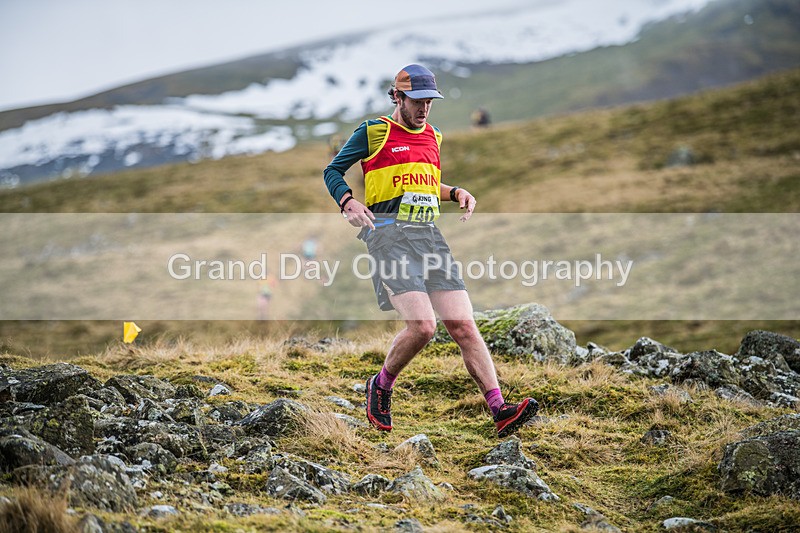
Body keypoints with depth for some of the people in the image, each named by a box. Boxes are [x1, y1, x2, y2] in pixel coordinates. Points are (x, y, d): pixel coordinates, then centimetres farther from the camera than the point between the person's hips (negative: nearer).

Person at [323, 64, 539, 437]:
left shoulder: (433, 138, 21)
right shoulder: (373, 132, 4)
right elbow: (332, 171, 10)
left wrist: (457, 193, 17)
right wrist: (348, 203, -9)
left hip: (429, 235, 6)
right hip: (388, 234, -6)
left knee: (463, 325, -7)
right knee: (422, 325, -20)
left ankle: (499, 412, -12)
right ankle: (381, 387, 6)